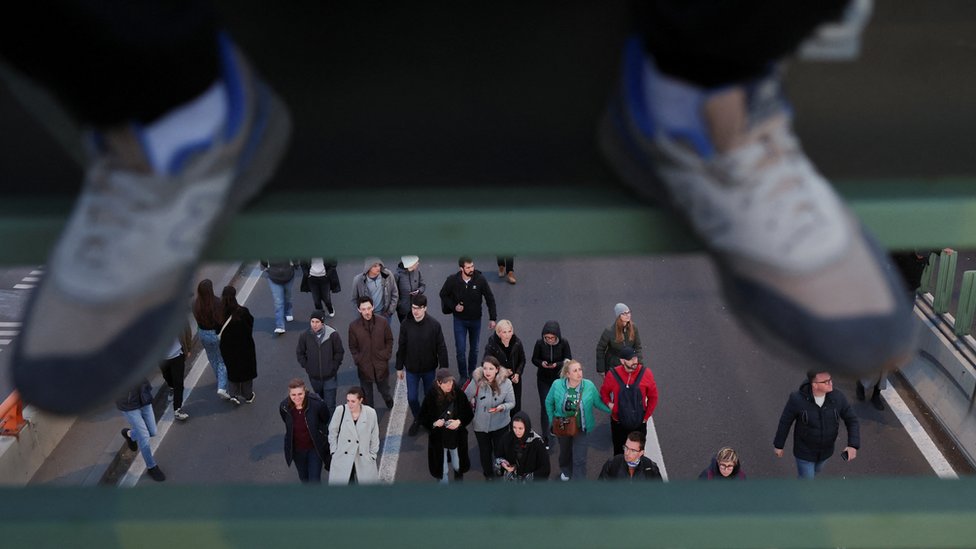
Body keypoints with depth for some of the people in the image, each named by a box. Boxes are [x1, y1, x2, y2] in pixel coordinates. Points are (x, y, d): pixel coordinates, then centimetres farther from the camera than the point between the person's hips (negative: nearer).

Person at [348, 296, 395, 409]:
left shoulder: (383, 322, -10)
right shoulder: (353, 326, -10)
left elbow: (389, 340, 3)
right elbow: (353, 347, 1)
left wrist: (387, 355, -4)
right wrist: (358, 360, -6)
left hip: (381, 365, 0)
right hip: (364, 367, 0)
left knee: (384, 390, 16)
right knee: (367, 395, 12)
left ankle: (392, 408, 45)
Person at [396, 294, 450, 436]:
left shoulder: (434, 325, -17)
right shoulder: (405, 325, -12)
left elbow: (441, 348, -10)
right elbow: (401, 348, -2)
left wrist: (444, 369, -9)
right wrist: (399, 367, 4)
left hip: (429, 369, -1)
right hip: (411, 369, 1)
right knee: (412, 398, 6)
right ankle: (417, 419, 33)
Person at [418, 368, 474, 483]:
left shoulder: (459, 394, -15)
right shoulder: (431, 396, -18)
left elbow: (469, 414, -4)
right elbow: (422, 417, -7)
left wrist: (459, 422, -22)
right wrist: (434, 423, -25)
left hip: (457, 437, 1)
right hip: (438, 439, -1)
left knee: (457, 465, 20)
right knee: (442, 469, 13)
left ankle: (459, 476, 55)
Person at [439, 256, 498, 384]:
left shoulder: (480, 279, -19)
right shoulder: (452, 280, -19)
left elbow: (490, 299, -9)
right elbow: (443, 294, 0)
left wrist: (492, 318, -10)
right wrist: (453, 306, -14)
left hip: (476, 320, 1)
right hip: (459, 320, -1)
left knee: (474, 348, 16)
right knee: (460, 350, 0)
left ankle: (472, 373, 37)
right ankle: (463, 376, 19)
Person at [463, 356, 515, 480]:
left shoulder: (506, 383, -18)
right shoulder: (476, 382, -21)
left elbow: (511, 402, -11)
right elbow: (465, 398, -10)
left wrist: (502, 407, -28)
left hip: (500, 423, 0)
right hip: (481, 424, 0)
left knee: (500, 450, 15)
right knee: (485, 450, 19)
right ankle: (488, 473, 46)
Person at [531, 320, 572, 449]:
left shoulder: (564, 343, -17)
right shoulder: (540, 343, -16)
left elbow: (568, 361, -10)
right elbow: (534, 359, -3)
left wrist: (557, 364, -29)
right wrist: (541, 363, -26)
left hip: (559, 378, 0)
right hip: (543, 379, 0)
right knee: (545, 407, -3)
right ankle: (546, 438, 5)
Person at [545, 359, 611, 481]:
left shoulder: (589, 386, -19)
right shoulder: (557, 385, -18)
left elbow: (598, 402, -6)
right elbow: (549, 402, -1)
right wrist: (552, 420, 2)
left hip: (580, 427, -2)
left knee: (580, 458, -6)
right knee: (565, 451, 28)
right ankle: (565, 471, 59)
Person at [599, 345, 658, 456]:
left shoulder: (646, 373, -14)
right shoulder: (613, 375, -14)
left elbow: (653, 397, -2)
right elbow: (604, 392, 6)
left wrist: (646, 417, -2)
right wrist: (609, 403, -11)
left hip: (639, 423, 0)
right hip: (618, 423, 0)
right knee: (619, 453, 17)